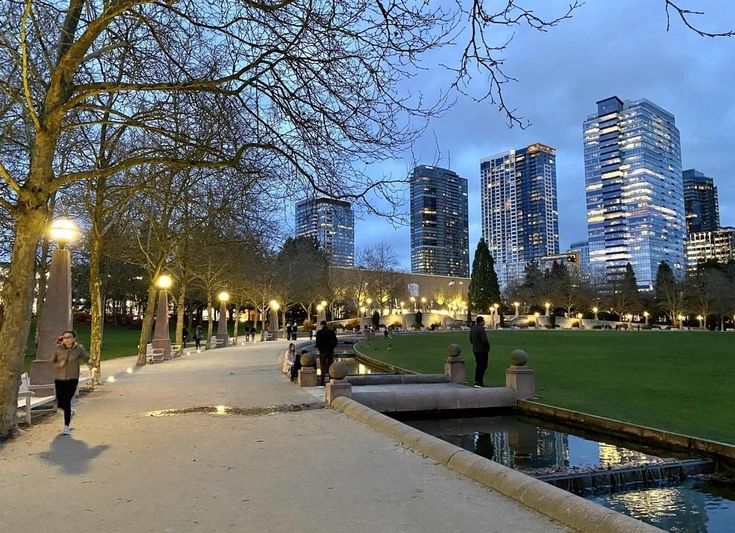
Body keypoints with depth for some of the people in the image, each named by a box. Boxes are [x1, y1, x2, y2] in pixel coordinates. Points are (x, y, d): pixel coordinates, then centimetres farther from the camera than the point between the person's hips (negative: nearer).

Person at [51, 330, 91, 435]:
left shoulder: (79, 349, -7)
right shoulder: (58, 349, -3)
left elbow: (87, 358, 1)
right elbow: (52, 362, 6)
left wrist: (90, 364, -22)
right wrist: (59, 364, -16)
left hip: (72, 379, -3)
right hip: (59, 379, 3)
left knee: (66, 402, -12)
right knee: (60, 403, 8)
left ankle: (66, 427, 2)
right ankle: (70, 412, 44)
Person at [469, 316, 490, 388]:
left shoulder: (472, 328, 7)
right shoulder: (481, 329, -20)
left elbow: (471, 339, 15)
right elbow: (484, 340, -25)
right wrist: (488, 347, -8)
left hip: (475, 350, 9)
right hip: (482, 350, -9)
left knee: (478, 366, 16)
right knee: (483, 366, -4)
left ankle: (480, 382, 22)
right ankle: (477, 382, -9)